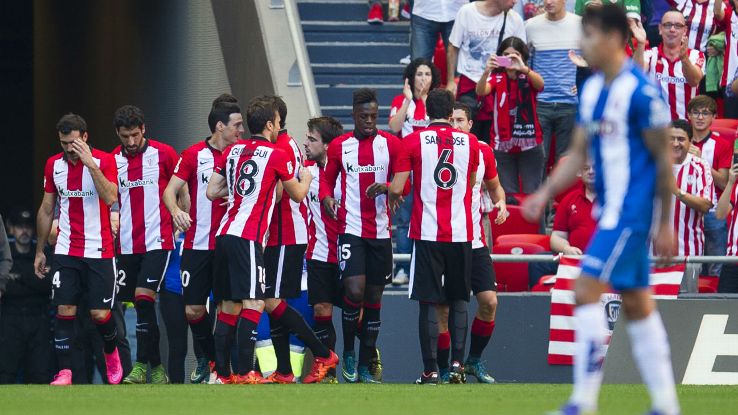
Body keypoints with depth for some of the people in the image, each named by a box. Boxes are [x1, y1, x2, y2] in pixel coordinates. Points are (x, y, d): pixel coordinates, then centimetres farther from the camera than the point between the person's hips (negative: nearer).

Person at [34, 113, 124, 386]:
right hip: (66, 251, 3)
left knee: (100, 313, -3)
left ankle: (111, 352, 27)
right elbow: (46, 210, 14)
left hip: (99, 250, -3)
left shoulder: (104, 161, -6)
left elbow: (110, 197, -21)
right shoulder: (54, 165, 6)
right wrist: (39, 251, 15)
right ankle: (64, 372, -5)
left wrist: (90, 163, -25)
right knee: (64, 311, -7)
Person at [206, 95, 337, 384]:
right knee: (253, 303, -9)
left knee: (229, 306, 10)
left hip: (224, 235, 7)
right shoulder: (276, 155, -3)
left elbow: (211, 192, 15)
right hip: (248, 238, -7)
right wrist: (305, 178, 30)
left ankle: (221, 374, 8)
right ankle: (245, 374, -18)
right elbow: (297, 195, 9)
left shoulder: (232, 151, 14)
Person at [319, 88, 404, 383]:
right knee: (354, 291, -17)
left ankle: (365, 367, 14)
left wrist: (386, 187, -17)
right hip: (350, 229, -2)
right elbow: (327, 178, 15)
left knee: (374, 298, 6)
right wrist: (326, 196, -7)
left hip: (380, 231, 2)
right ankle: (348, 353, 5)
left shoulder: (391, 144, 4)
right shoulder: (339, 146, 5)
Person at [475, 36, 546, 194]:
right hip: (502, 144, 0)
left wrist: (524, 69, -43)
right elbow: (481, 91, -19)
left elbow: (540, 84, -23)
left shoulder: (529, 77, 1)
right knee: (508, 195, 1)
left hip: (530, 145, 0)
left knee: (531, 194, -2)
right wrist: (486, 71, -40)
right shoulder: (496, 78, 0)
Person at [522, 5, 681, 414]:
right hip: (610, 212, 9)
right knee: (637, 304, 11)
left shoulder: (640, 91, -15)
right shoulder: (591, 90, 10)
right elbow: (578, 154, 14)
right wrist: (545, 194, 1)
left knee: (586, 292, -13)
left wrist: (664, 224, -10)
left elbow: (663, 158, -12)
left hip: (630, 213, -9)